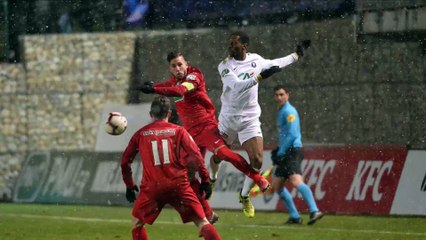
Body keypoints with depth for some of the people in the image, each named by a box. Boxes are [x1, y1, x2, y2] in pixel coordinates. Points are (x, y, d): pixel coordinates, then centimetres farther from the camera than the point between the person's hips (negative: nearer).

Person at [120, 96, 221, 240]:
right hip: (178, 184, 0)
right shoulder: (178, 131, 9)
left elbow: (125, 161, 16)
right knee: (202, 222, 1)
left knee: (137, 223, 20)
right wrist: (205, 180, 3)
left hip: (151, 187, 0)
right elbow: (196, 156, -1)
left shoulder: (140, 134, 12)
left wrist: (129, 186, 27)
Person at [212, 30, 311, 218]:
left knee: (257, 161, -11)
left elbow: (276, 64, 21)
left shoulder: (255, 60, 1)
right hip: (228, 118, -1)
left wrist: (297, 54, 27)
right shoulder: (225, 66, -11)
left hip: (249, 120, 1)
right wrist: (260, 76, -34)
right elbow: (237, 86, -26)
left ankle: (244, 196, 11)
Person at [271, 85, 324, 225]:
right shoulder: (281, 112, 20)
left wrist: (280, 153, -14)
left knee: (296, 181, -28)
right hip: (285, 154, 10)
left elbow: (292, 135, -18)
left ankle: (314, 211, -37)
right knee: (276, 186, 11)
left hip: (293, 151, -10)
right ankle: (294, 217, 13)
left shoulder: (289, 111, -10)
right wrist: (278, 153, 19)